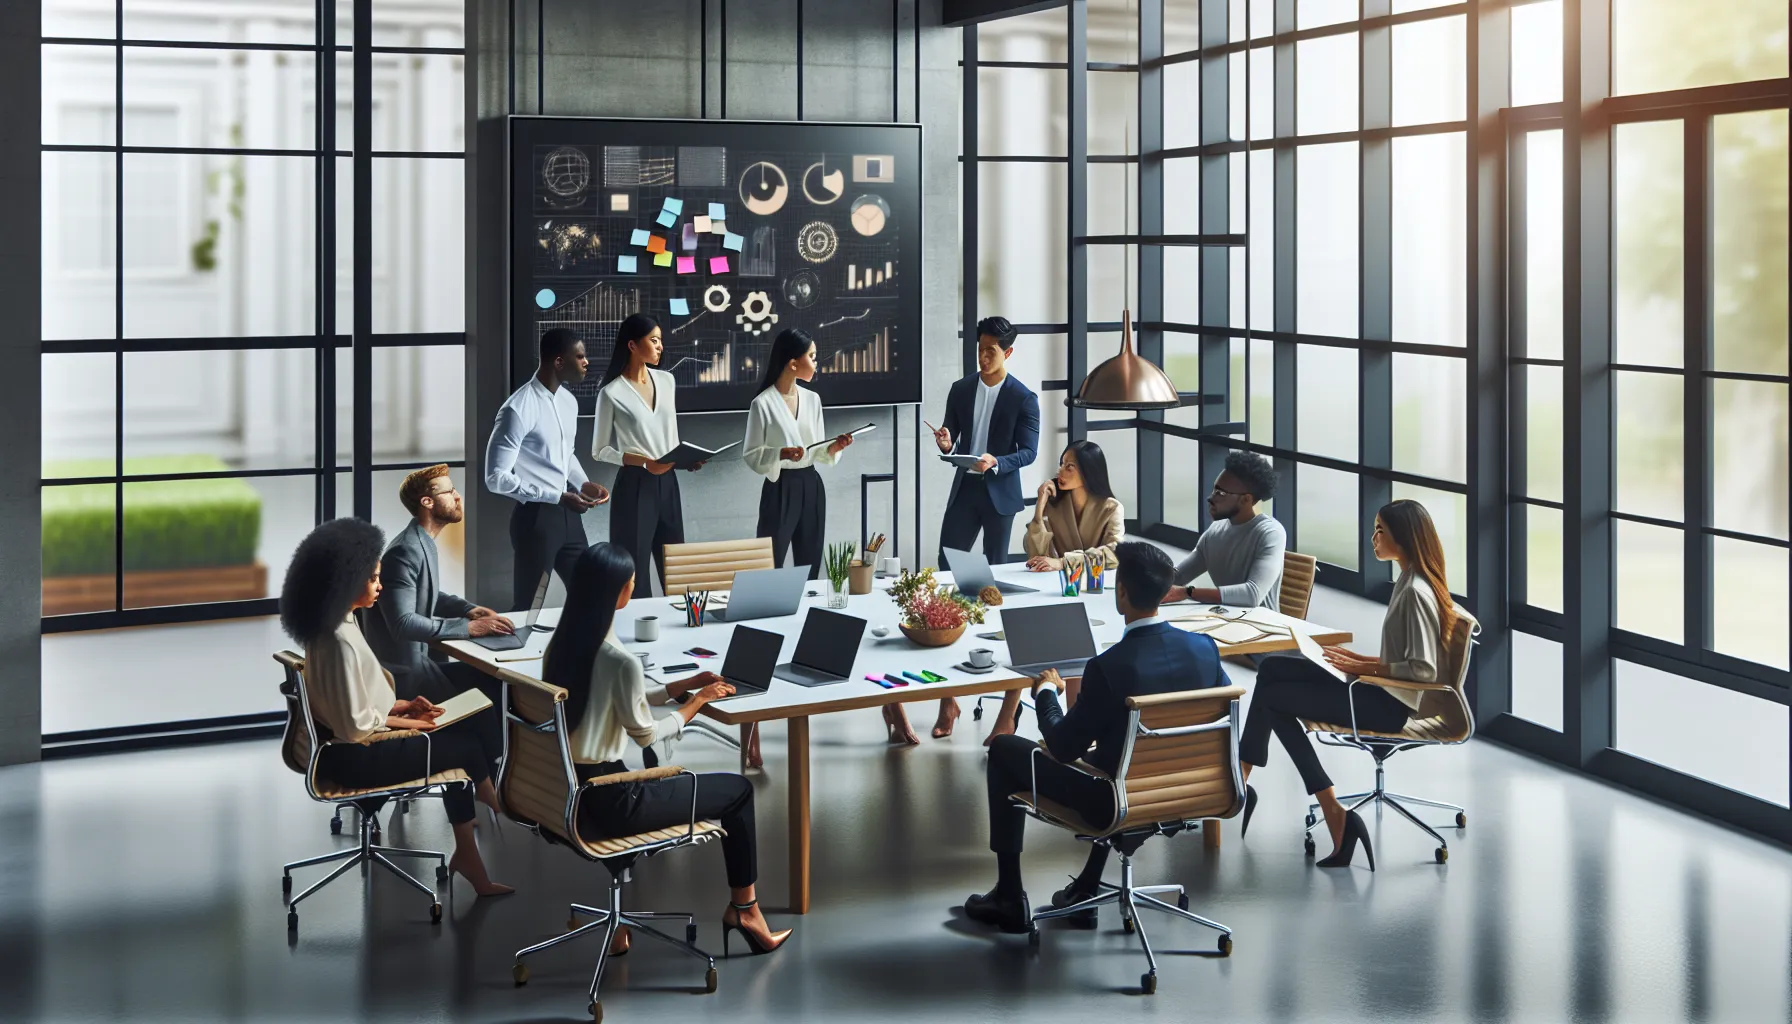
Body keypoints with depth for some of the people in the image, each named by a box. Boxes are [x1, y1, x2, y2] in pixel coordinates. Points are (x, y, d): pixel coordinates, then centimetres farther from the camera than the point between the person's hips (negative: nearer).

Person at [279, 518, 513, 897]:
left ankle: (467, 853, 13)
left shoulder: (337, 626, 5)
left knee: (458, 737, 10)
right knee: (468, 746, 2)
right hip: (355, 756, -10)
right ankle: (499, 814, 31)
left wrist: (402, 706, 4)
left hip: (356, 743, 10)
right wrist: (403, 721, -10)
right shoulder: (340, 641, -26)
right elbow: (355, 726, -25)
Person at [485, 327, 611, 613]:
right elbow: (496, 477, -21)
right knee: (528, 606, 1)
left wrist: (583, 483, 2)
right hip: (536, 517, -8)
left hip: (568, 515, 8)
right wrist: (557, 497, -22)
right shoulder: (519, 409, -20)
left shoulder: (568, 401, 6)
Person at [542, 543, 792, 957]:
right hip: (605, 803, -8)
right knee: (738, 789, 10)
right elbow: (646, 733, -11)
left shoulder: (562, 644, 1)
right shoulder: (620, 660, -24)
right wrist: (697, 702, 3)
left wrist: (682, 686, 14)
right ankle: (743, 908, 24)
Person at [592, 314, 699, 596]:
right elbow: (600, 450, -6)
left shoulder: (667, 381, 7)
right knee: (635, 566, -1)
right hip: (635, 484, -6)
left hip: (667, 482, 6)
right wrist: (643, 461, -18)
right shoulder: (612, 393, -10)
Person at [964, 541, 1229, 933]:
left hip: (1119, 801, -6)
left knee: (1004, 749, 13)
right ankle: (1087, 887, 37)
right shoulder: (1206, 648, -11)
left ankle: (1010, 898, 21)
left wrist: (1045, 692, 1)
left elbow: (1063, 749, -18)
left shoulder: (1109, 666, -27)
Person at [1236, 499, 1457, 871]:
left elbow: (1424, 670, -24)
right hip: (1384, 691, 10)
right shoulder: (1408, 581, 11)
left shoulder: (1416, 592, -20)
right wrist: (1363, 660, 7)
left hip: (1391, 704, -10)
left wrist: (1368, 668, -16)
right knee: (1271, 669, 3)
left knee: (1272, 698, -10)